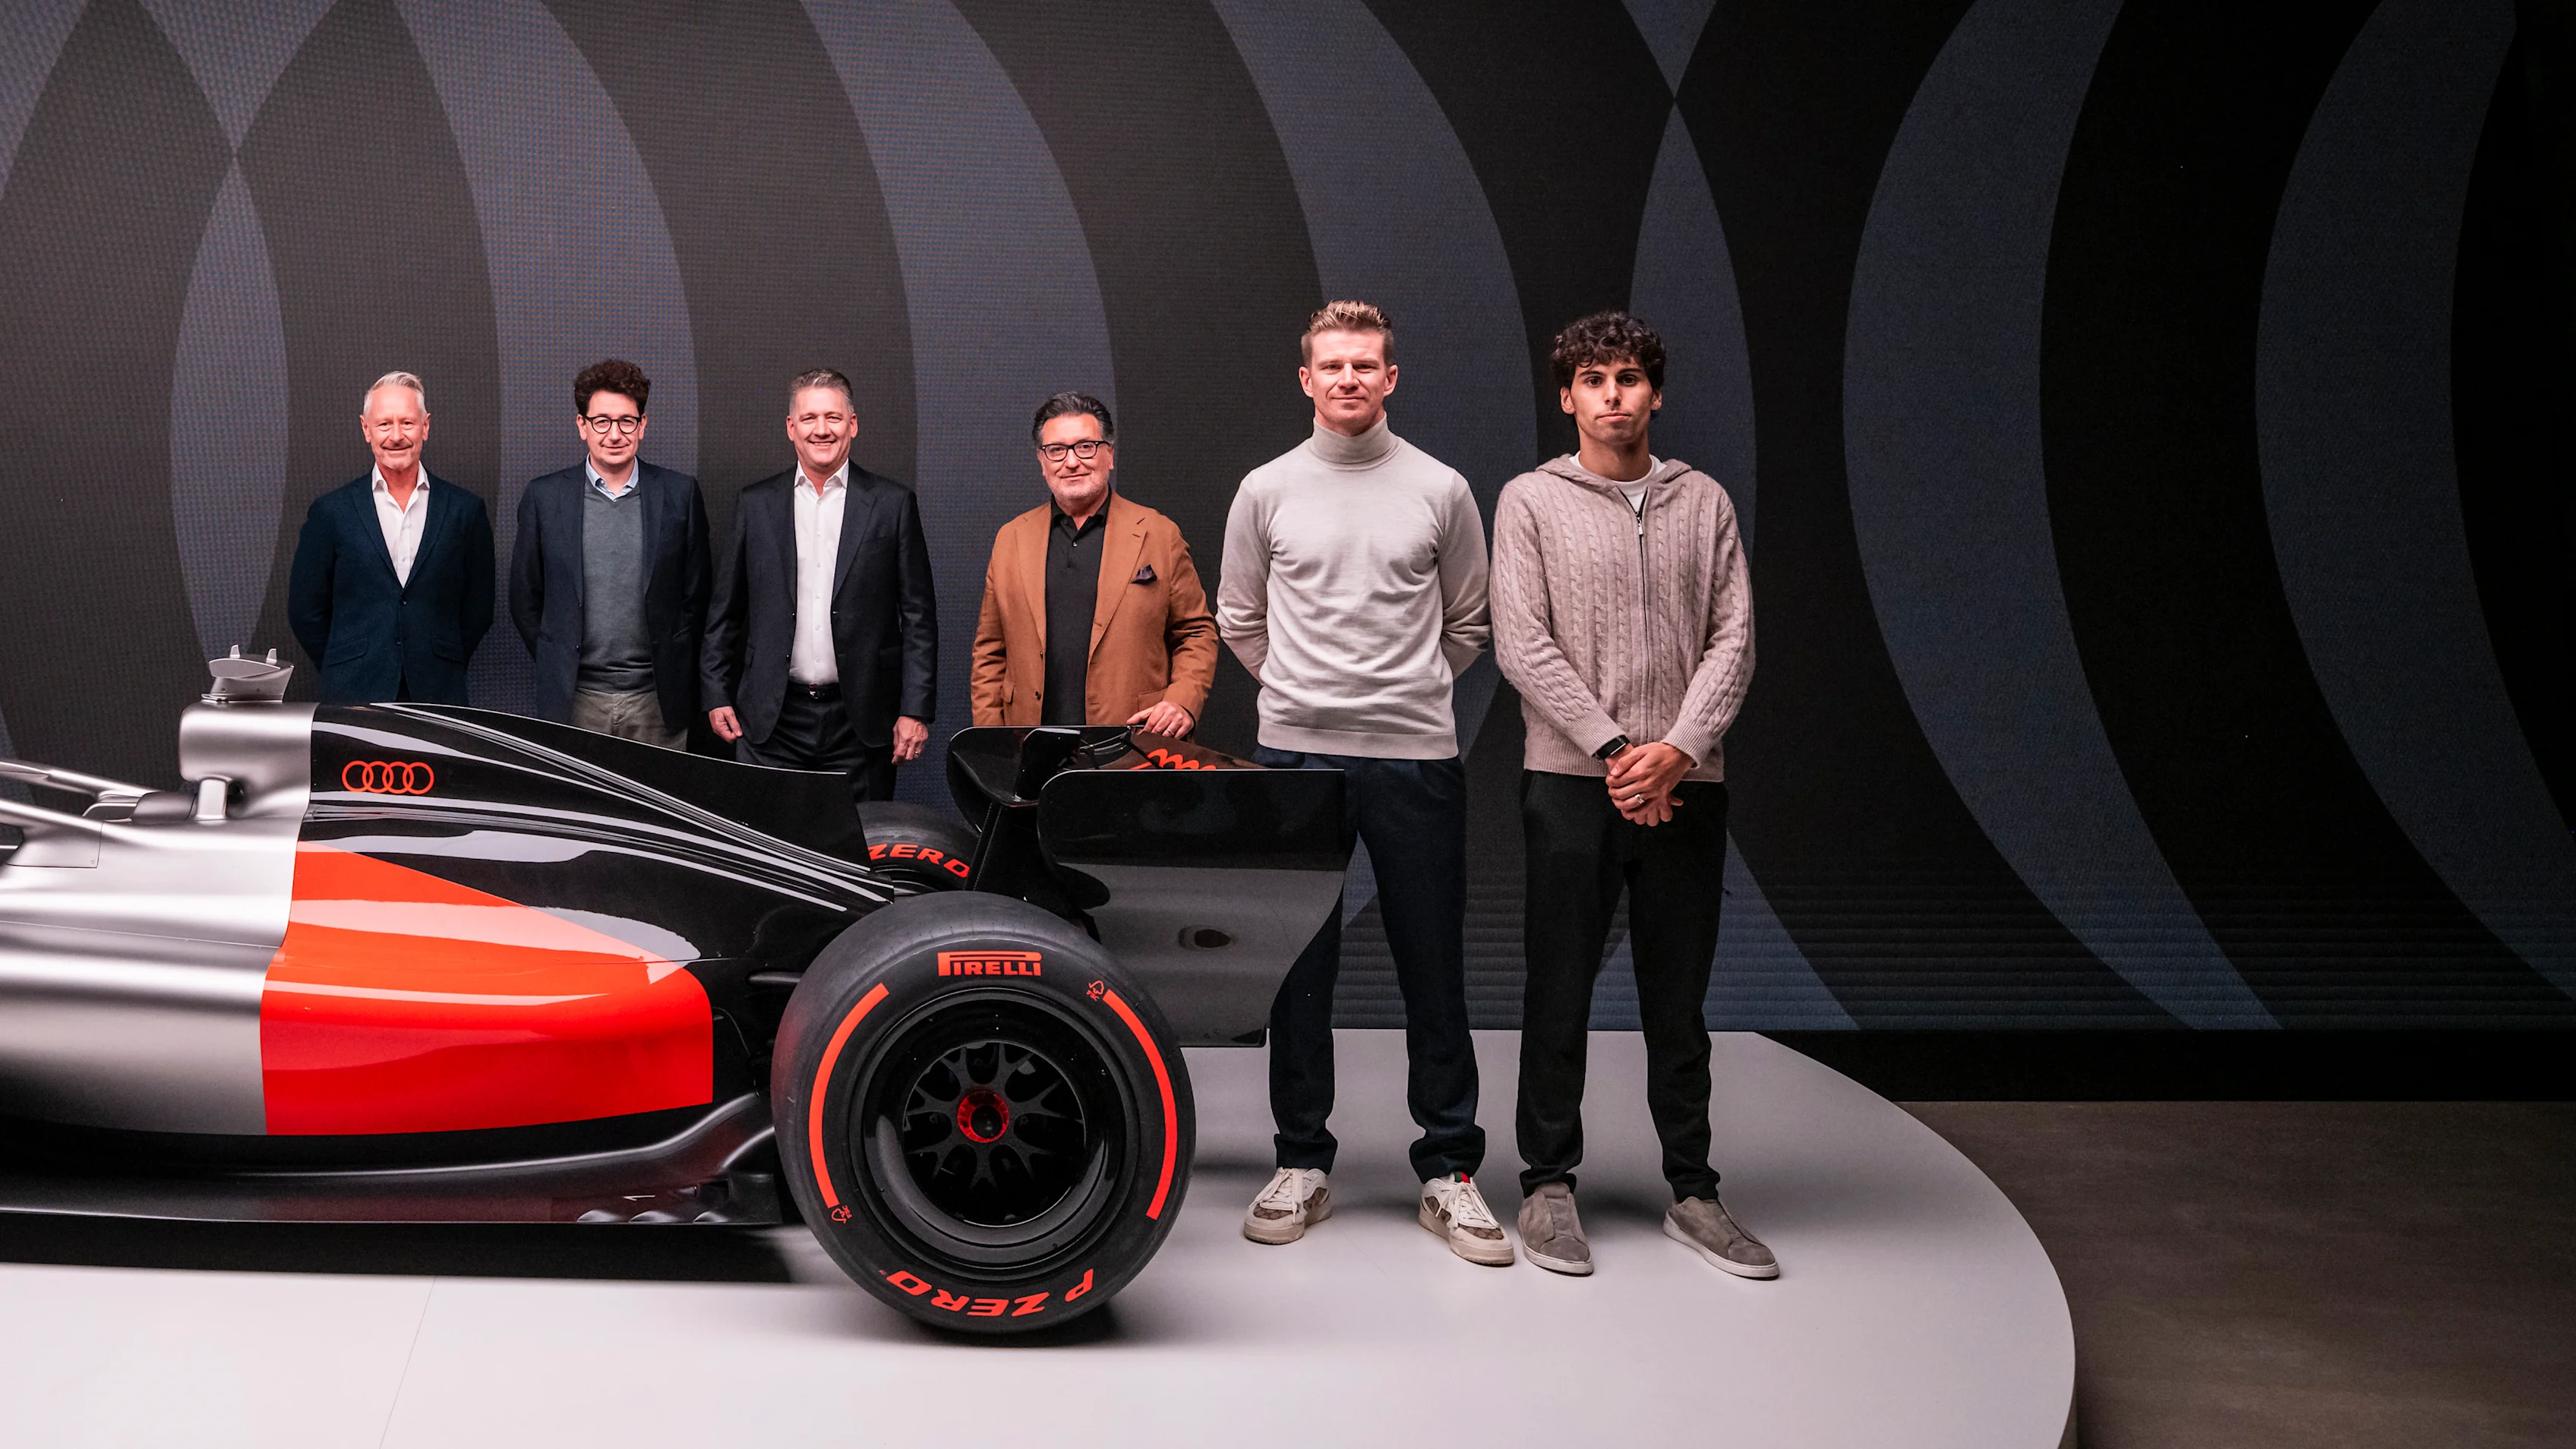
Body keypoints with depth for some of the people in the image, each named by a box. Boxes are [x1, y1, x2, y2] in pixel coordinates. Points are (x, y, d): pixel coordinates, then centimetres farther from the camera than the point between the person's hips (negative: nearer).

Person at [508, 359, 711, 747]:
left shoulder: (680, 493, 3)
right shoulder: (545, 496, 3)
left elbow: (696, 595, 7)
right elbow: (524, 599, 10)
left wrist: (675, 675, 4)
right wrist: (558, 669, 6)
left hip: (657, 700, 0)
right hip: (575, 701, 0)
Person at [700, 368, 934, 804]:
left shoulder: (893, 504, 3)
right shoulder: (756, 504, 8)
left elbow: (919, 617, 2)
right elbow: (724, 612, 12)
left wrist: (915, 710, -4)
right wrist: (716, 696, 5)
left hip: (861, 721, -1)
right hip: (771, 720, 1)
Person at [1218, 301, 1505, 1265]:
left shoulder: (1440, 490, 5)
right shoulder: (1268, 491, 7)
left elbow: (1467, 625, 15)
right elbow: (1239, 623, 17)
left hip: (1417, 758, 0)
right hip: (1295, 755, 1)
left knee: (1434, 968, 3)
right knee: (1300, 967, 5)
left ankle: (1448, 1172, 12)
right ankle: (1301, 1166, 16)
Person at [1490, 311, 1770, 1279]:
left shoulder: (1704, 501, 11)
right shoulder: (1531, 501, 3)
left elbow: (1733, 638, 4)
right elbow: (1522, 646, -5)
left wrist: (1680, 747, -11)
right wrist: (1615, 749, -12)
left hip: (1685, 786, 2)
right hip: (1571, 781, -2)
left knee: (1679, 1000, 9)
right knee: (1559, 993, 3)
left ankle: (1693, 1191, 18)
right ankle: (1549, 1184, 14)